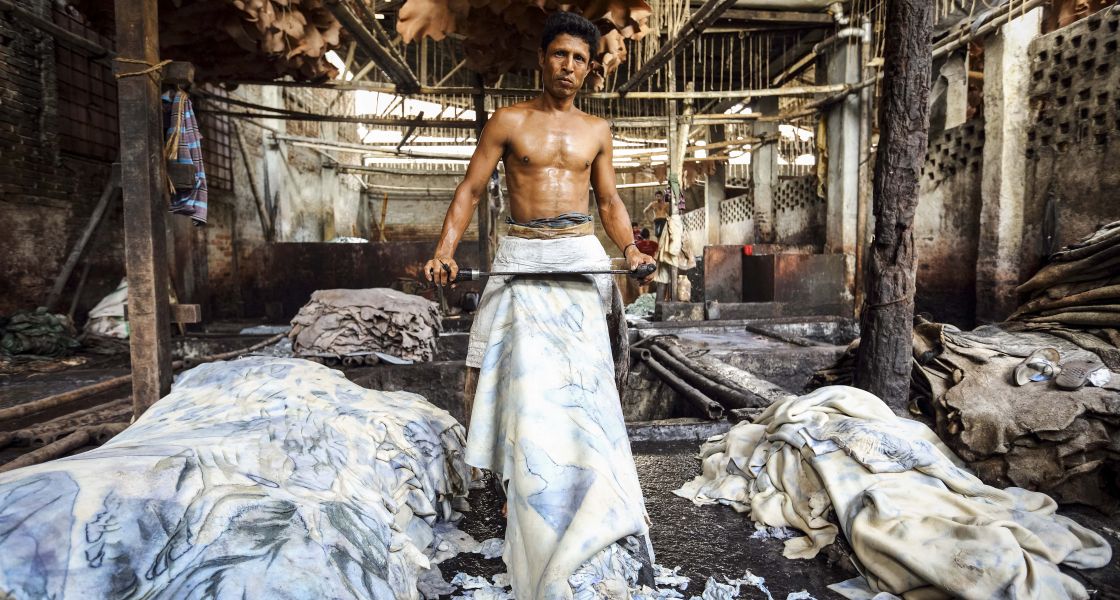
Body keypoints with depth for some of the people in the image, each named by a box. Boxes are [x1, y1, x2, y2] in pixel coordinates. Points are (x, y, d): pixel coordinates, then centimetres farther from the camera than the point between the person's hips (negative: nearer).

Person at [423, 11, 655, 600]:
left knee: (583, 377, -1)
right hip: (522, 259, -1)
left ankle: (602, 495, 11)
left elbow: (610, 202, 16)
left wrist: (629, 248, -3)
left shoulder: (596, 129, 13)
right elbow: (470, 190, 1)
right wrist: (445, 251, -14)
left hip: (580, 258, 2)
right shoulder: (508, 121, 5)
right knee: (522, 378, -6)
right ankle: (522, 488, 12)